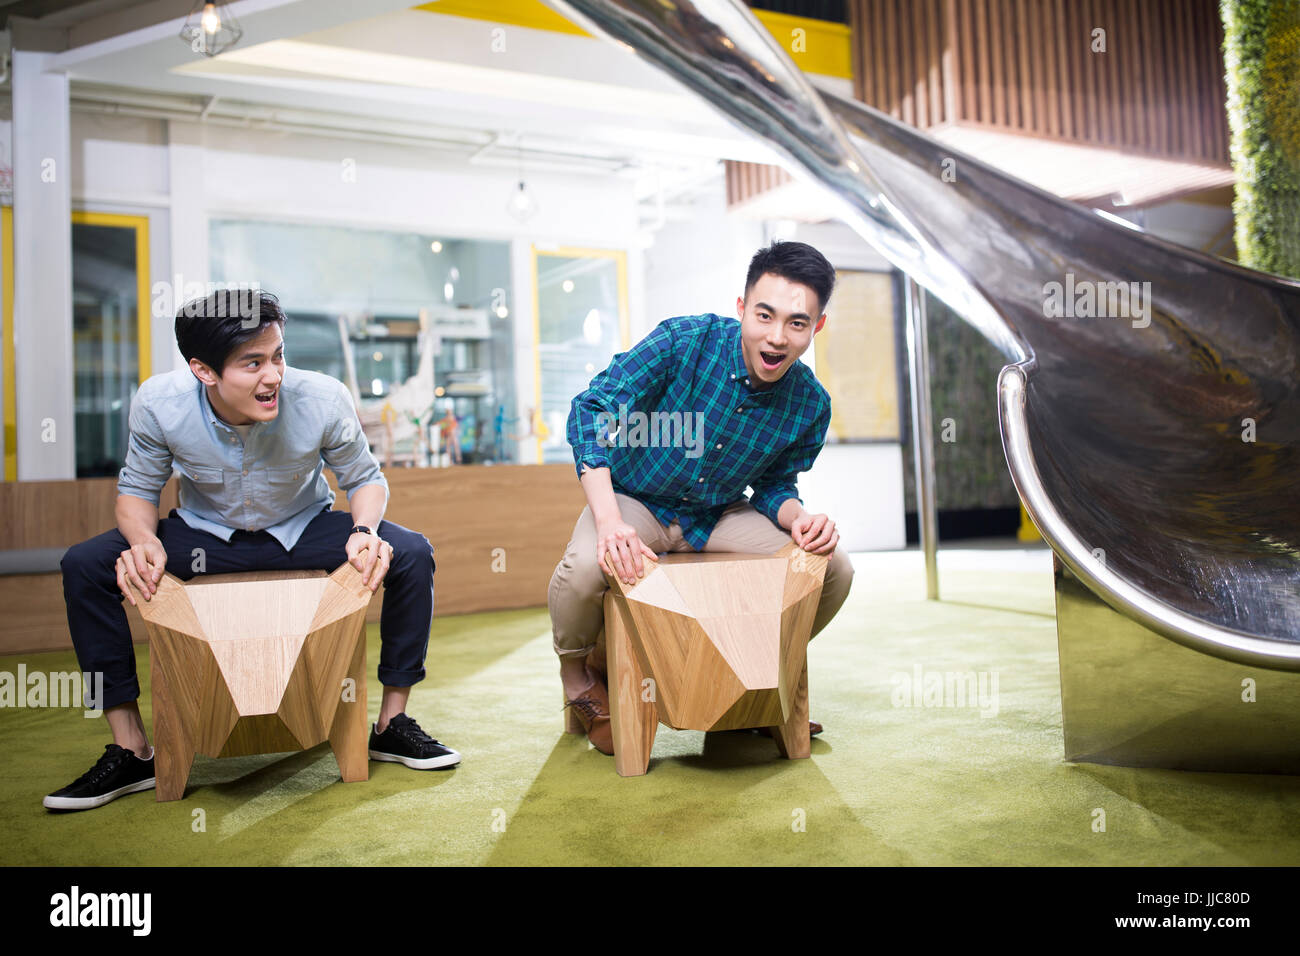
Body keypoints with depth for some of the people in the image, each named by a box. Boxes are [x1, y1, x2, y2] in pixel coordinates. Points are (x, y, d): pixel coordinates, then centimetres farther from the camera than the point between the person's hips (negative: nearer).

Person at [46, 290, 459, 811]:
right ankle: (131, 751, -8)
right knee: (84, 567, -20)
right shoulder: (158, 402, -23)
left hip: (304, 530, -1)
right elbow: (137, 488, -6)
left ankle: (391, 724, -7)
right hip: (204, 534, 1)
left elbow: (365, 477, -10)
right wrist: (144, 541, -29)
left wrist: (365, 531, -32)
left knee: (411, 554, -25)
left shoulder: (324, 399, -26)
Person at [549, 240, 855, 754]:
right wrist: (609, 520, -40)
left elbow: (775, 484, 3)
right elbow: (592, 411, -27)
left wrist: (798, 519, -23)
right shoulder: (683, 341, -24)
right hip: (636, 499, -4)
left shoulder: (810, 405, -11)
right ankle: (576, 672, 1)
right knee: (584, 568, -36)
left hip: (720, 514, 4)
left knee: (834, 570, -11)